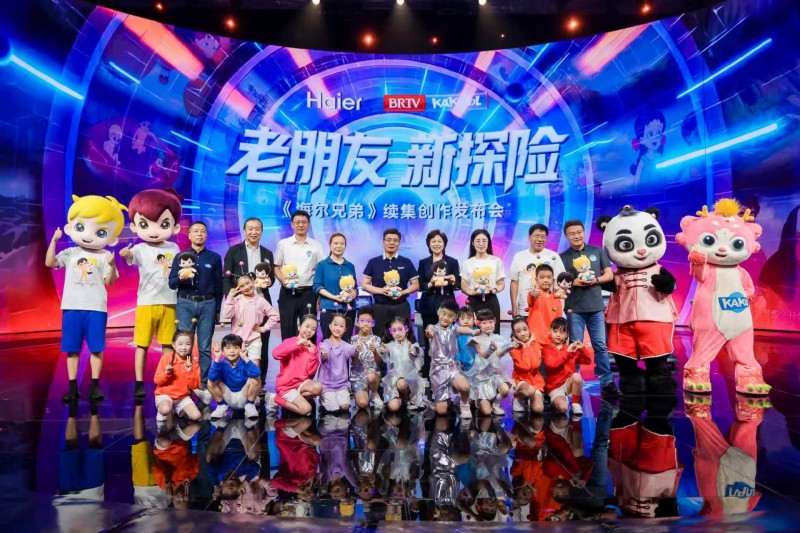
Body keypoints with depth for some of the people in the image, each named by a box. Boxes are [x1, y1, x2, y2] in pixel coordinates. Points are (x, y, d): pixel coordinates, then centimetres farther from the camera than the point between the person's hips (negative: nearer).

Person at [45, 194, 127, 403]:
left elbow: (109, 281, -4)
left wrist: (112, 265, -22)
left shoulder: (104, 256, 1)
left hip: (96, 308, -2)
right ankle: (72, 387, 14)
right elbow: (49, 263, -1)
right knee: (71, 349, 6)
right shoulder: (70, 253, 9)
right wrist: (54, 240, -4)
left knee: (96, 348, 1)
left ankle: (95, 386, 10)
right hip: (72, 306, 3)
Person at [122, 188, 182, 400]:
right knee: (142, 344, 5)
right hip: (146, 303, -3)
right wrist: (126, 254, -51)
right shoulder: (140, 249, -7)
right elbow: (131, 257, -30)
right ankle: (139, 383, 14)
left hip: (169, 303, 3)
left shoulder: (173, 248, 5)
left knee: (168, 344, 9)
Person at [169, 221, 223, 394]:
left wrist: (218, 309, 6)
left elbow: (219, 285, 8)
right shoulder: (180, 256, 7)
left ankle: (204, 386, 7)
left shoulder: (214, 258, 7)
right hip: (185, 304, 0)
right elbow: (171, 284, 4)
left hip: (208, 304, 0)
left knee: (205, 347, 2)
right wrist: (180, 278, -18)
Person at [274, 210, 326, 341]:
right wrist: (283, 280, -13)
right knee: (287, 329, 6)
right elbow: (276, 267, 7)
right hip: (288, 293, 0)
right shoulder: (283, 244, 5)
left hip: (308, 293, 0)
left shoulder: (316, 246, 5)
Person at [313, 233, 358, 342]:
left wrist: (354, 293, -8)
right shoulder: (322, 264, 2)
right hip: (329, 308, -3)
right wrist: (334, 297, -16)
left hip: (348, 309, 3)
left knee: (346, 341, 5)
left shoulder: (350, 266, 13)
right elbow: (317, 286, -4)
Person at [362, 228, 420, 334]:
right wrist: (381, 290, -13)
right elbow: (365, 285, 4)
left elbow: (416, 285, 7)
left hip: (401, 307, 0)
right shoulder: (373, 262, 5)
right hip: (380, 307, 0)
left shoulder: (406, 262, 6)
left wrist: (402, 292, -12)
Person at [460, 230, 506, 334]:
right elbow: (463, 286, 5)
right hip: (474, 302, 0)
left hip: (491, 301, 0)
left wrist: (494, 290, -15)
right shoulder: (467, 263, 5)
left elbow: (502, 284, 7)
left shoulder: (496, 261, 4)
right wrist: (471, 292, -16)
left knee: (493, 331, -6)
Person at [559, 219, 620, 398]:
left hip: (596, 306, 1)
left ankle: (607, 383, 12)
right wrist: (574, 282, -15)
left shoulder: (597, 251, 7)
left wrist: (595, 280, -12)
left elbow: (609, 275, 7)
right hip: (574, 308, -1)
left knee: (600, 345, 5)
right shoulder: (563, 257, 3)